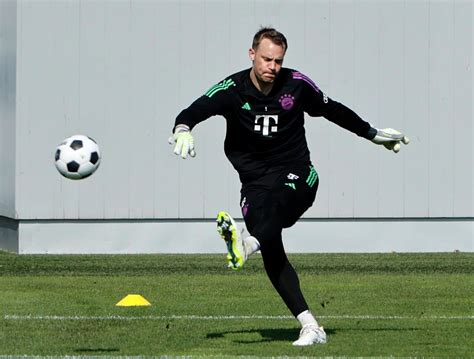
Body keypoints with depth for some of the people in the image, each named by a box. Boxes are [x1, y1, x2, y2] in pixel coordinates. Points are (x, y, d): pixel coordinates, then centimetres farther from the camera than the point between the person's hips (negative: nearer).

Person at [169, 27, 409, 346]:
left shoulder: (297, 85, 1)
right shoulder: (232, 89, -5)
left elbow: (333, 110, 18)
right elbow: (196, 110, -19)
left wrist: (373, 134, 28)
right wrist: (183, 128, -43)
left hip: (297, 176, 0)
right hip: (255, 181, 0)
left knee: (274, 204, -36)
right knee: (271, 251, -16)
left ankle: (247, 246, -66)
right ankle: (310, 327, -16)